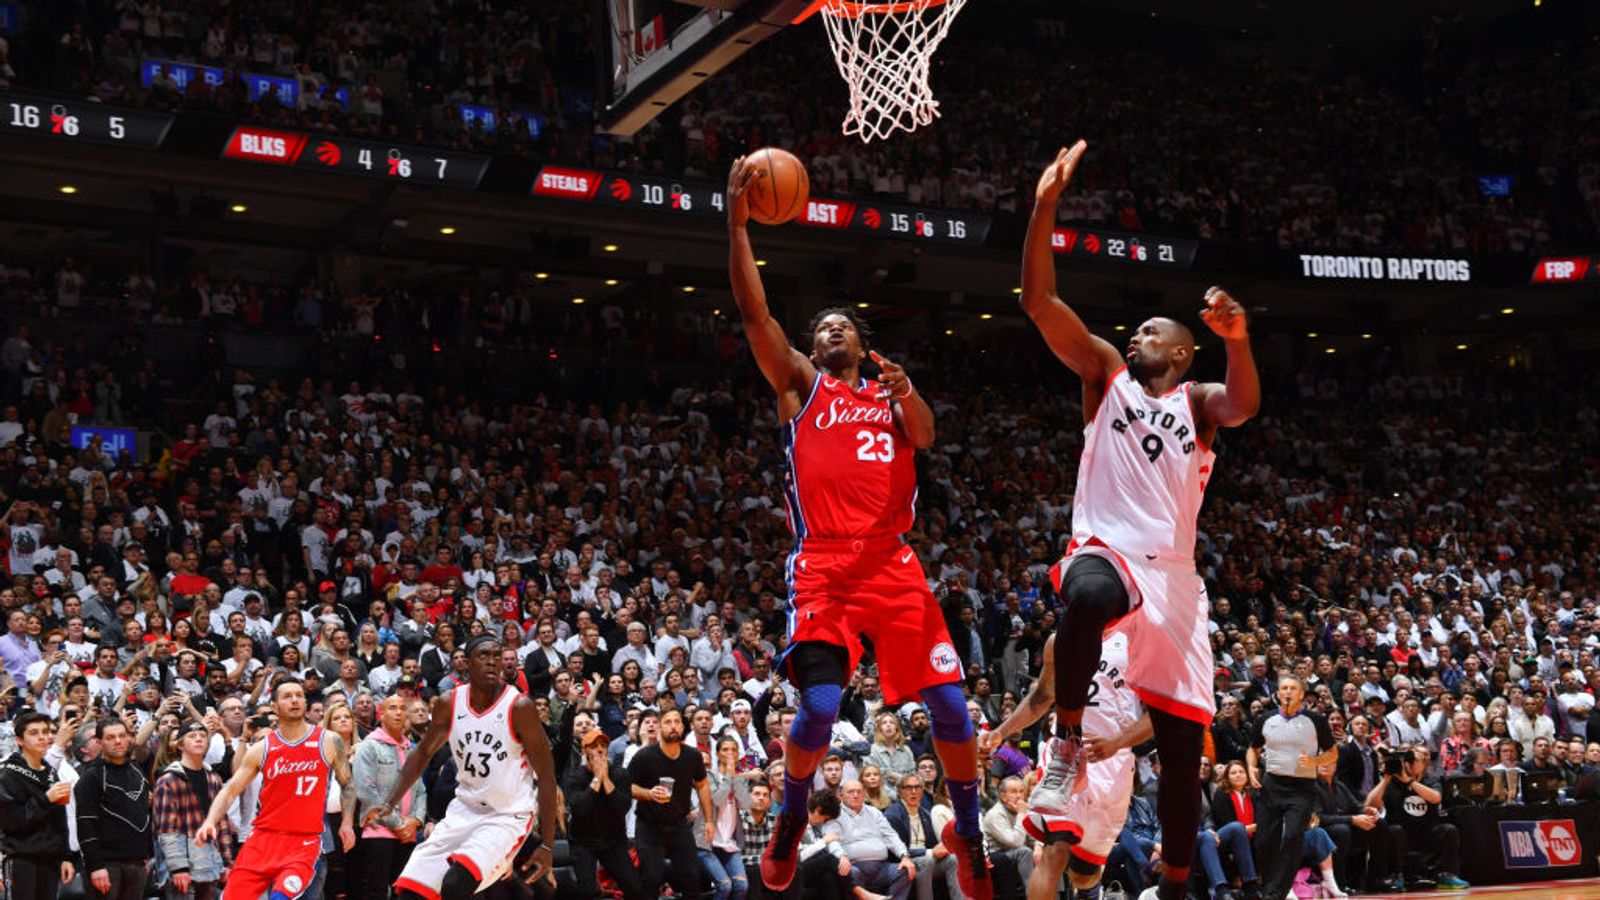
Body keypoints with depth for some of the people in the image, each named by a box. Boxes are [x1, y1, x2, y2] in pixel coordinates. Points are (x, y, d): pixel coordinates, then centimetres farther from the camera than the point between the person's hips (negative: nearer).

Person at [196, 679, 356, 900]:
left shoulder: (329, 742, 3)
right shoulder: (261, 749, 5)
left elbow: (346, 784, 14)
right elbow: (230, 790, 6)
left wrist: (347, 822, 3)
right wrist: (210, 822, -10)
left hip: (305, 841, -2)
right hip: (263, 837, 3)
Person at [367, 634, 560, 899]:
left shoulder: (519, 707, -17)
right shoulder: (448, 703, -4)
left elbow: (546, 778, -12)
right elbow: (423, 753, 15)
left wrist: (546, 846, -14)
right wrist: (389, 805, 6)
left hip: (508, 817, -5)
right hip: (464, 810, 5)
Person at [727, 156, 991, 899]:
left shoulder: (891, 395, 20)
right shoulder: (800, 383, 14)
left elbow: (926, 436, -1)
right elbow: (755, 313, 2)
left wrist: (907, 394, -23)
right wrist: (736, 223, -6)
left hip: (893, 564, 2)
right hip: (823, 564, -2)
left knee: (950, 703, -2)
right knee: (820, 706, -17)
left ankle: (969, 838, 18)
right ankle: (791, 819, 12)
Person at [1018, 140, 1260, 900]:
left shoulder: (1198, 401, 13)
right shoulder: (1107, 374, 13)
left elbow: (1245, 405, -12)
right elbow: (1039, 302, 2)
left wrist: (1238, 342, -33)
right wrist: (1045, 206, -8)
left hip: (1173, 574, 2)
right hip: (1105, 550, -2)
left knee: (1183, 746, 3)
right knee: (1085, 599, -42)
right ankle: (1068, 744, -23)